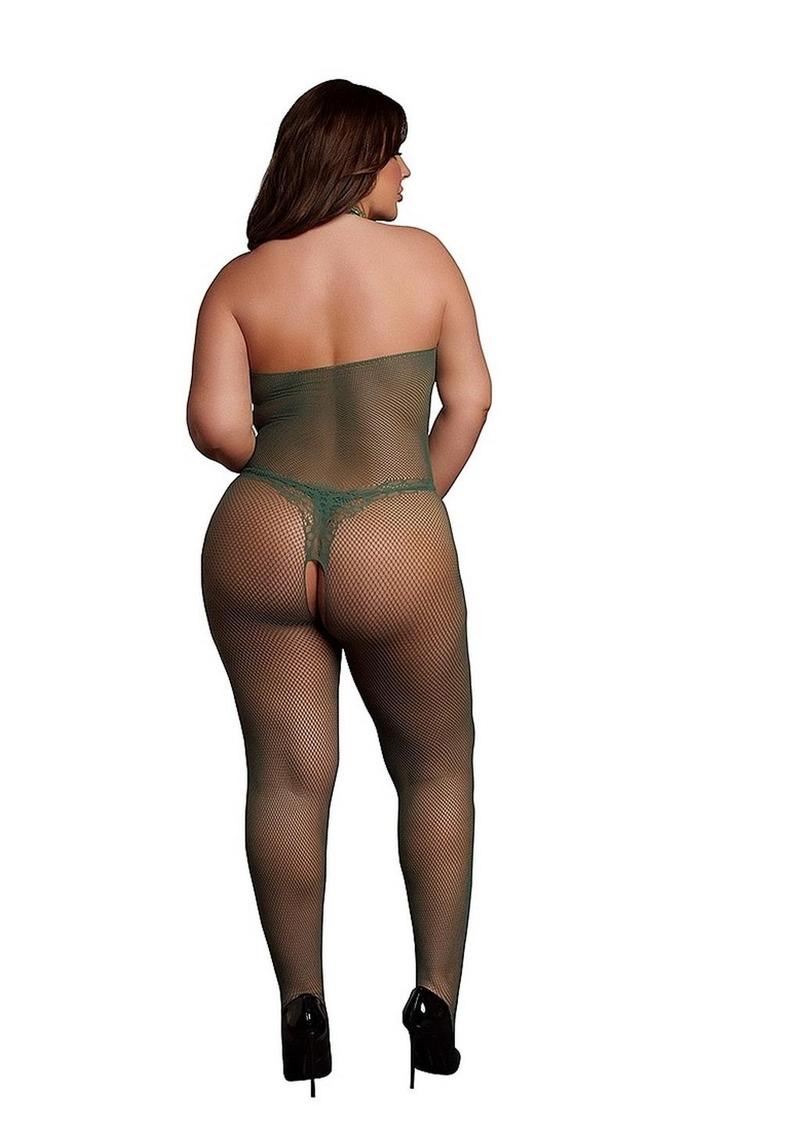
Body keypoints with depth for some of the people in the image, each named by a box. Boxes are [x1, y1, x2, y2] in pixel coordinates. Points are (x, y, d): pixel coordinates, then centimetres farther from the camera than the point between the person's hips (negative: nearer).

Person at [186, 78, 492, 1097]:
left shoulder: (240, 280, 3)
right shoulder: (423, 256, 0)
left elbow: (214, 425, -8)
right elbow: (470, 396, -3)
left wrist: (281, 473, 11)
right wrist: (417, 494, 10)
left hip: (259, 543, 2)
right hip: (397, 553, -2)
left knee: (287, 776, 11)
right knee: (437, 771, 16)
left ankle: (302, 1008, 16)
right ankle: (436, 1000, 17)